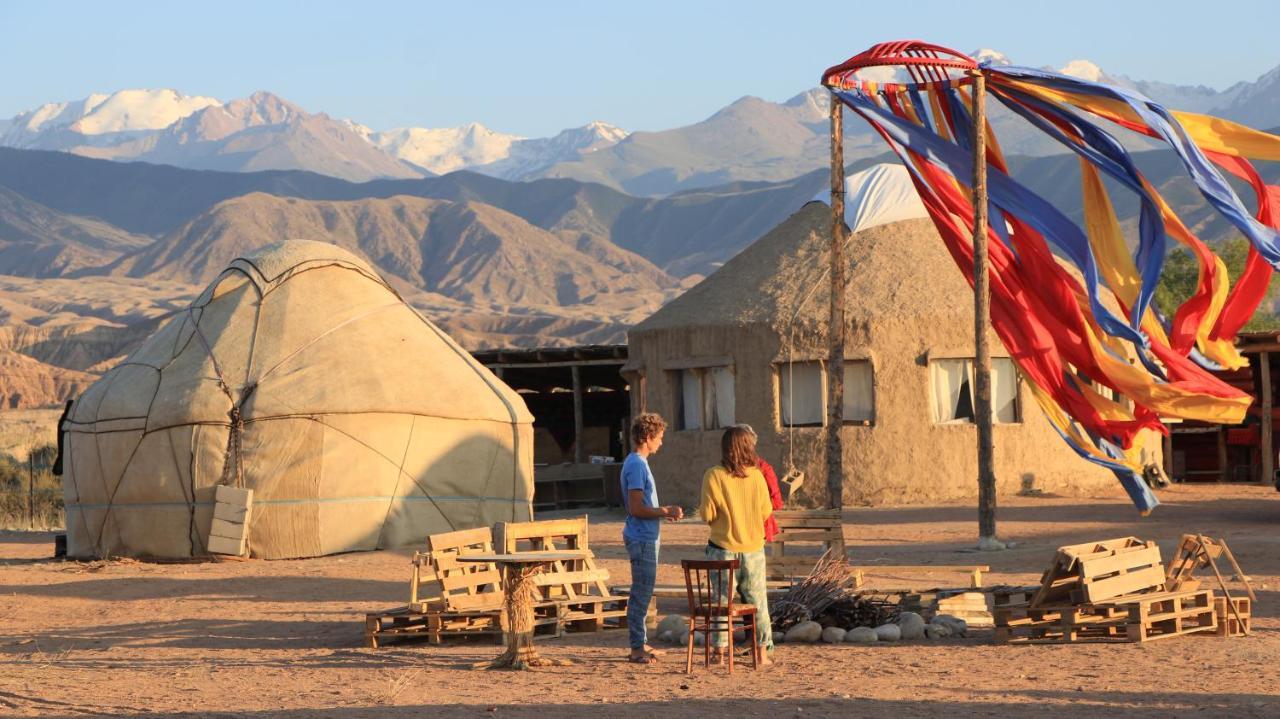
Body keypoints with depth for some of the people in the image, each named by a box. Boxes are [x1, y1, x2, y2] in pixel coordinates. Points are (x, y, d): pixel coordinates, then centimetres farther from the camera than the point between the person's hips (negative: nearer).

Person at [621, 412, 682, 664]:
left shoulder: (638, 463, 14)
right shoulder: (636, 465, -17)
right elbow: (636, 508, -22)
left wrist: (664, 512, 13)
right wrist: (665, 512, -14)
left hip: (645, 537, 10)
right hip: (642, 538, -10)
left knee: (642, 593, 14)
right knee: (641, 594, -6)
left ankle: (641, 643, 20)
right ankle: (638, 648, -3)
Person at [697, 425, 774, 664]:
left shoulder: (714, 476, -12)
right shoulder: (756, 476, -4)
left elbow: (707, 515, -10)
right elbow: (766, 512, 4)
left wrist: (701, 508, 12)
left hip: (723, 548, -2)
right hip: (753, 548, 2)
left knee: (722, 599, 7)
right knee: (757, 599, 10)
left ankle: (719, 650, 6)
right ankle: (763, 650, 12)